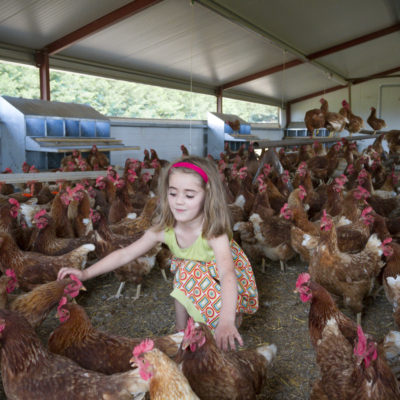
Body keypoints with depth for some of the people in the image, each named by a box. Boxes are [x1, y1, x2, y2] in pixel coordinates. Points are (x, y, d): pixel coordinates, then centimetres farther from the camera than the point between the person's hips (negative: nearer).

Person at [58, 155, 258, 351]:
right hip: (194, 276, 4)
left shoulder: (213, 232, -38)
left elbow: (227, 274, -51)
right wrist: (85, 273, -22)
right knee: (183, 282, -21)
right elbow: (125, 254, -17)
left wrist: (226, 321, -66)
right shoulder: (163, 230, -24)